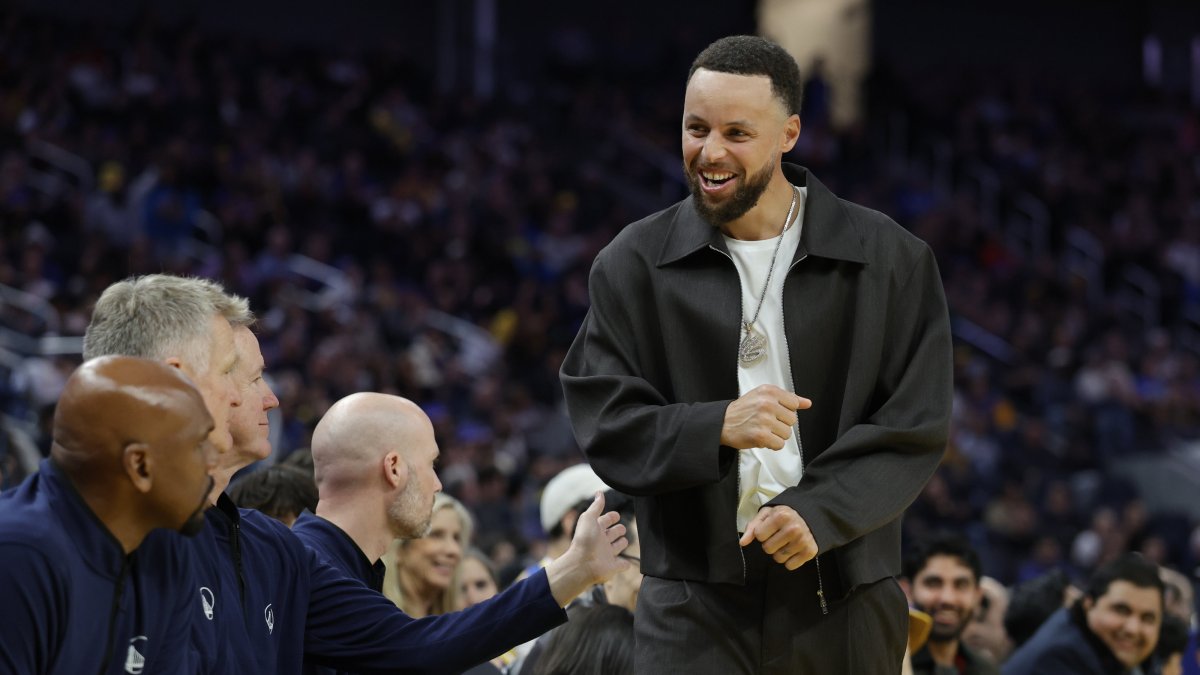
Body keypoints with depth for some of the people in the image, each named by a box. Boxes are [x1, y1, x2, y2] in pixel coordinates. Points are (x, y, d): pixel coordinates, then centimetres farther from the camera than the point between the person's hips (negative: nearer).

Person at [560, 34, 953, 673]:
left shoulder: (891, 259, 2)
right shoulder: (633, 265, 4)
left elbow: (915, 426, -1)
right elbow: (605, 424, -1)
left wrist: (818, 510, -16)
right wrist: (717, 428, -19)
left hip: (844, 602, 1)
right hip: (695, 605, -1)